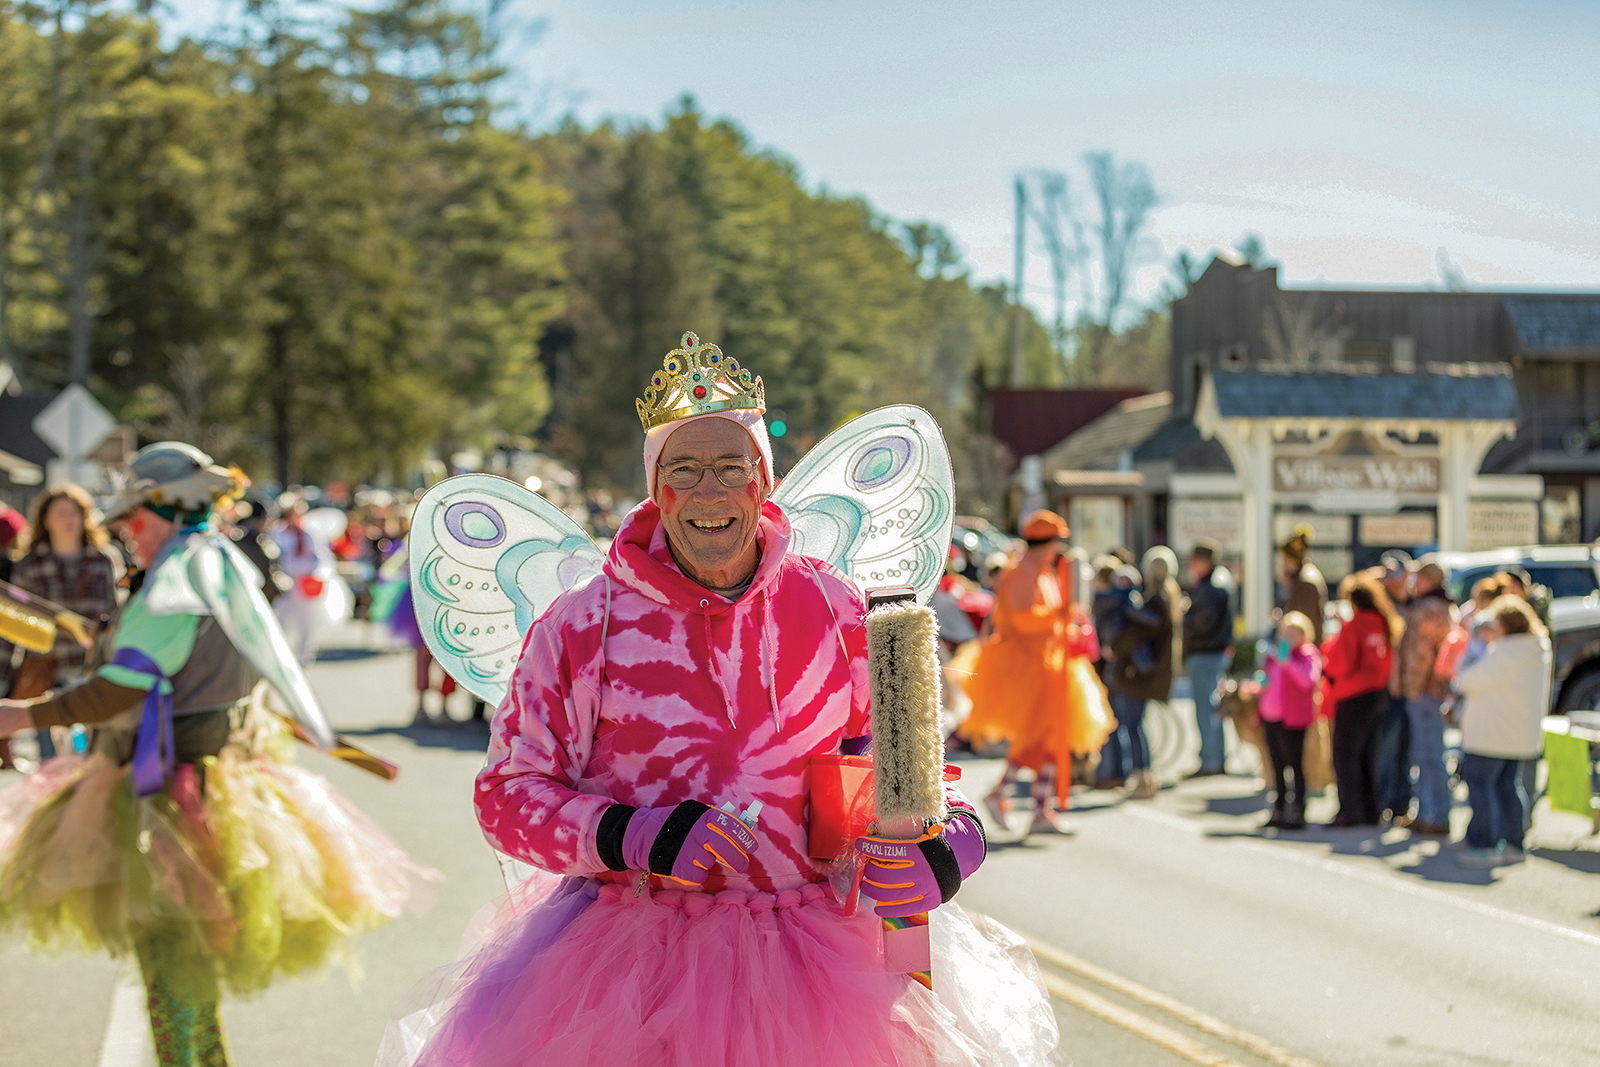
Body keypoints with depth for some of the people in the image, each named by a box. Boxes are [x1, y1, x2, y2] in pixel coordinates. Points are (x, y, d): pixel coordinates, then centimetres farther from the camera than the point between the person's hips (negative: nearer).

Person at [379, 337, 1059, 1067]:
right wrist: (636, 839, -17)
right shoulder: (582, 625, -2)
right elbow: (507, 792, 0)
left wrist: (950, 840, -7)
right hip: (633, 959, -1)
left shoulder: (833, 610, 5)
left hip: (818, 954, 2)